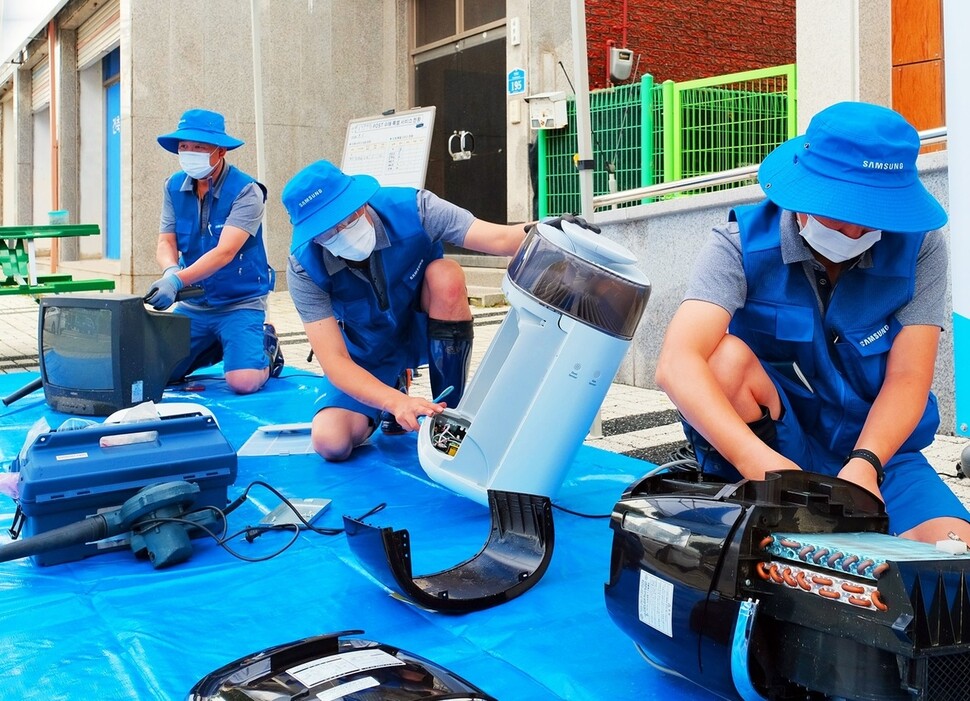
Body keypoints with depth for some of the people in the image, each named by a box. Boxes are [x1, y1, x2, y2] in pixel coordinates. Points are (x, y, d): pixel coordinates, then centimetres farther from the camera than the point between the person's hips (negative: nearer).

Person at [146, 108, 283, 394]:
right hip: (193, 304, 6)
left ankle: (266, 346, 11)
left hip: (240, 303, -5)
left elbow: (225, 252, -27)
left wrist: (177, 281, -41)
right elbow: (166, 242, -4)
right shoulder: (174, 187, 1)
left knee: (243, 381, -24)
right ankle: (214, 348, 23)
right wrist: (171, 271, -28)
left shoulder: (246, 191, -17)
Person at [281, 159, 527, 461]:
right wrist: (396, 402, -47)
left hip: (423, 331, 0)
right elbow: (334, 362, -30)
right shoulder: (305, 269, -27)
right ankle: (393, 395, 13)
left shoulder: (411, 209, -27)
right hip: (368, 357, 0)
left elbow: (500, 238, -38)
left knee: (445, 273, -32)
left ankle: (452, 413, -17)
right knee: (330, 442, -22)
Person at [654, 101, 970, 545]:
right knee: (727, 358, -31)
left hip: (876, 449, 2)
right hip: (766, 444, -1)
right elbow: (677, 364, -30)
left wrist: (865, 464, -32)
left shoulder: (917, 247, -9)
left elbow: (907, 381, -12)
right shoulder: (743, 244, -16)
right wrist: (757, 460, -45)